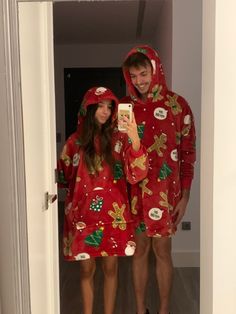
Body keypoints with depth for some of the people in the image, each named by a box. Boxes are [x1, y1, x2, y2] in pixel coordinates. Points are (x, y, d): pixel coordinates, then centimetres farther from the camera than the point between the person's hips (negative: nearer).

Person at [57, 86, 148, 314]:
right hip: (83, 214, 1)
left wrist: (135, 139, -30)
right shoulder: (75, 141, 2)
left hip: (112, 214, 0)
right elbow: (63, 176, 13)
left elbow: (137, 173, -16)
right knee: (86, 269, 11)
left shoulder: (119, 138, -2)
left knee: (110, 267, 11)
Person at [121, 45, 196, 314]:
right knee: (139, 249, 13)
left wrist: (184, 195, -6)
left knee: (162, 251, 8)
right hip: (133, 189, 3)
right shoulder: (124, 106, 5)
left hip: (164, 190, -2)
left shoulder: (177, 105, -4)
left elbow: (187, 152, -3)